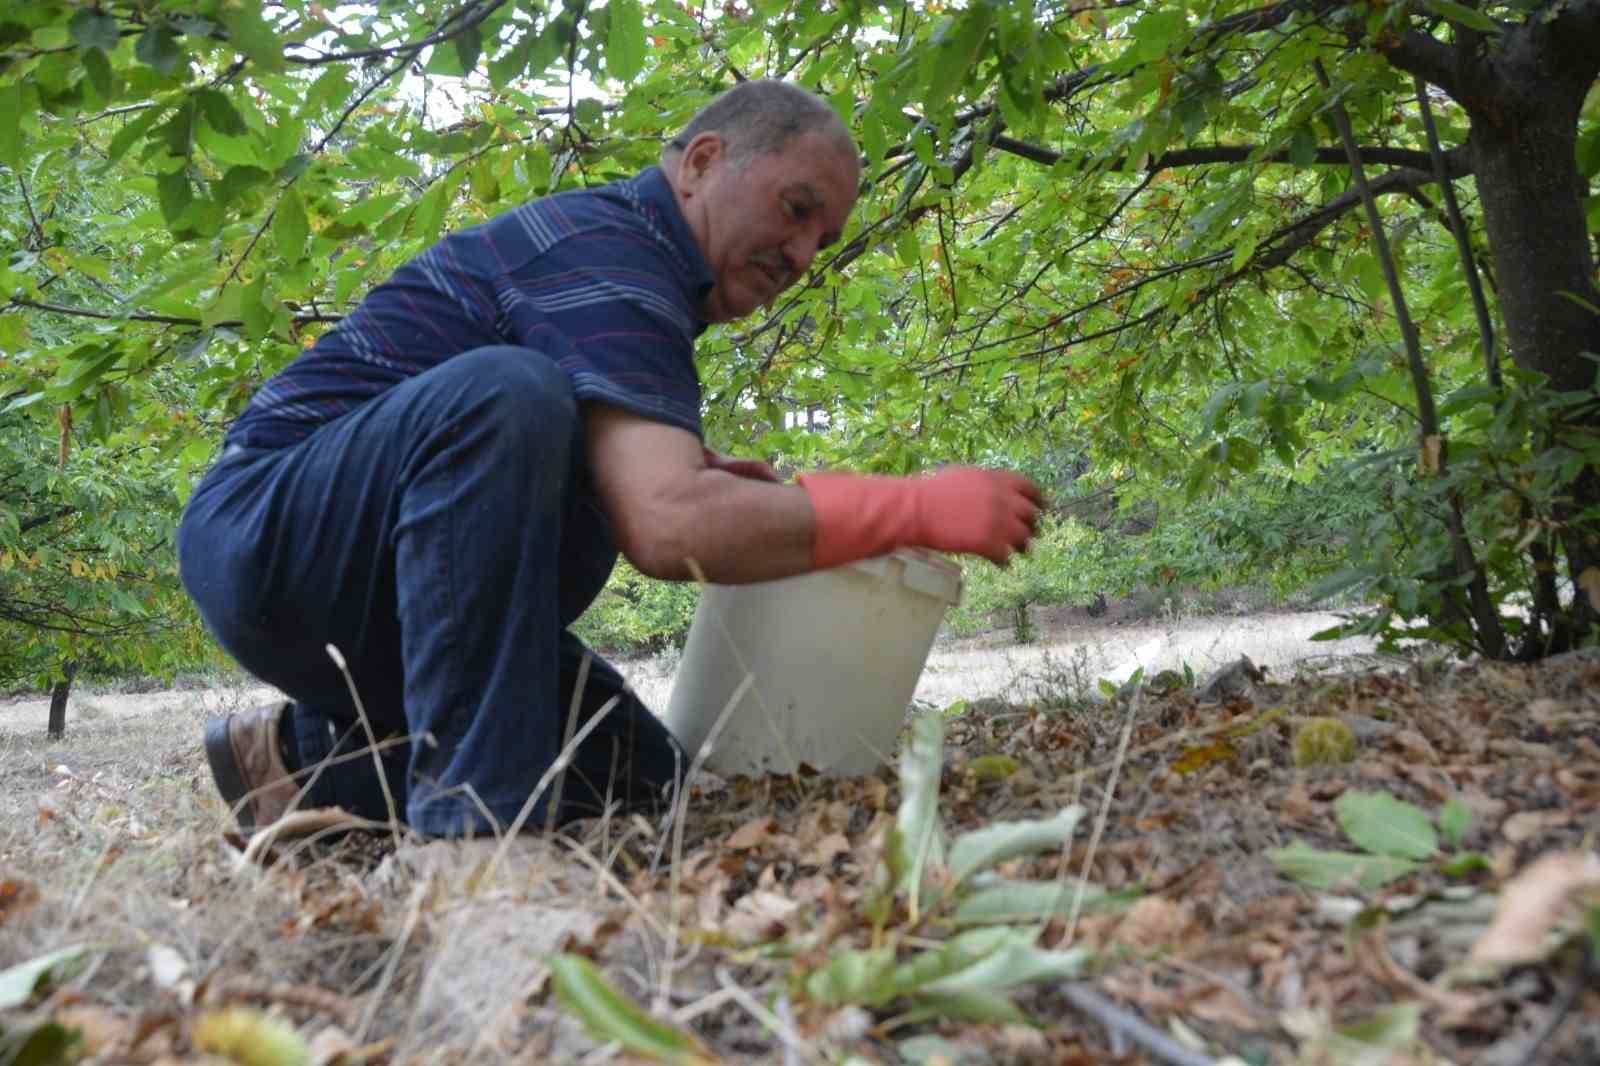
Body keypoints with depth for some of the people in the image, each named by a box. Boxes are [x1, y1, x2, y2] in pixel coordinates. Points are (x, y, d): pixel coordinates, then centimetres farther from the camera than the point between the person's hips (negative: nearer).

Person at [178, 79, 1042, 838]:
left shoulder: (635, 274, 12)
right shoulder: (607, 249, -18)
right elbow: (668, 528, -32)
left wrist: (698, 478, 3)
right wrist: (917, 506, -26)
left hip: (388, 589, 10)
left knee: (638, 776, 1)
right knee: (502, 390, -35)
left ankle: (312, 756, 8)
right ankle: (469, 811, -31)